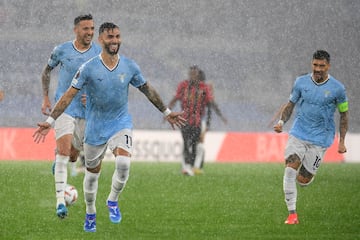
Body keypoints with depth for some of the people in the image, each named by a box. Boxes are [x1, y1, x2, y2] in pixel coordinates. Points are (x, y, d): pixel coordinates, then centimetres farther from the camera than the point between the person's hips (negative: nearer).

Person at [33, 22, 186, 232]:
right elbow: (69, 95, -10)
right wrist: (50, 121, -16)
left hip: (121, 123, 1)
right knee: (92, 172, 10)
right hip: (95, 128, -1)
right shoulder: (89, 68, -12)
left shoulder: (130, 66, -4)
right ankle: (90, 213, 33)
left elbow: (148, 90, 10)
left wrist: (167, 112, 17)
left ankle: (113, 201, 1)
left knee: (124, 163, -25)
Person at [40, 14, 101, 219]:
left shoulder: (99, 53, -2)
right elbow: (47, 71, 13)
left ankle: (58, 167, 52)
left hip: (87, 110, 3)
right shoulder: (62, 50, -4)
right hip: (65, 108, -3)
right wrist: (45, 98, 8)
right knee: (64, 152, -16)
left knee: (74, 154, 14)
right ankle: (60, 202, -17)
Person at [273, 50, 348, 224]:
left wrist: (342, 141, 2)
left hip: (320, 139, -2)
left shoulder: (337, 88, -6)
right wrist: (281, 122, -5)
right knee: (290, 170, -17)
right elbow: (291, 104, 13)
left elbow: (344, 113, 5)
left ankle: (309, 172, 38)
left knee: (303, 181, -1)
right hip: (298, 133, 2)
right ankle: (292, 214, -8)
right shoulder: (301, 82, 0)